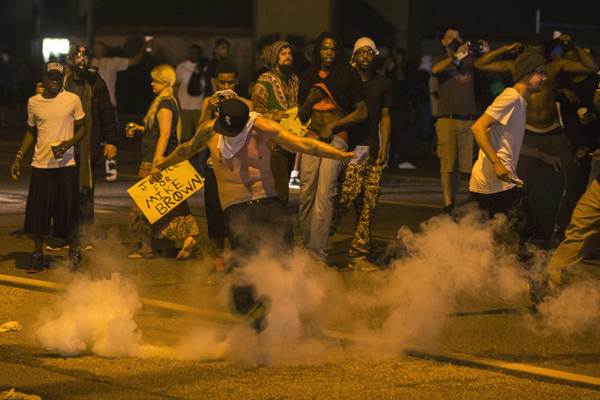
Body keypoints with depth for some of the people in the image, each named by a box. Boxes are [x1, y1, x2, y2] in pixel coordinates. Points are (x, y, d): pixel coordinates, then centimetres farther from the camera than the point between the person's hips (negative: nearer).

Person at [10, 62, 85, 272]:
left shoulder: (72, 100, -2)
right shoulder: (33, 102, 6)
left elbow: (81, 129, 4)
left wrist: (69, 142, -15)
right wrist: (18, 157, 11)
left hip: (65, 164, -2)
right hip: (40, 164, 2)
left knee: (68, 211, 0)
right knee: (37, 211, 2)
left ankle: (74, 253, 16)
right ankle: (37, 255, 13)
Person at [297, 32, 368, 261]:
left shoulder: (348, 76, 3)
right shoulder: (308, 78, 16)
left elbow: (362, 112, 2)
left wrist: (333, 125, -5)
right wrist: (309, 102, 0)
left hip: (336, 138, -5)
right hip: (311, 137, 5)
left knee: (324, 195, -14)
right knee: (306, 194, -1)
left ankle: (318, 254, -15)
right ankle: (306, 247, 6)